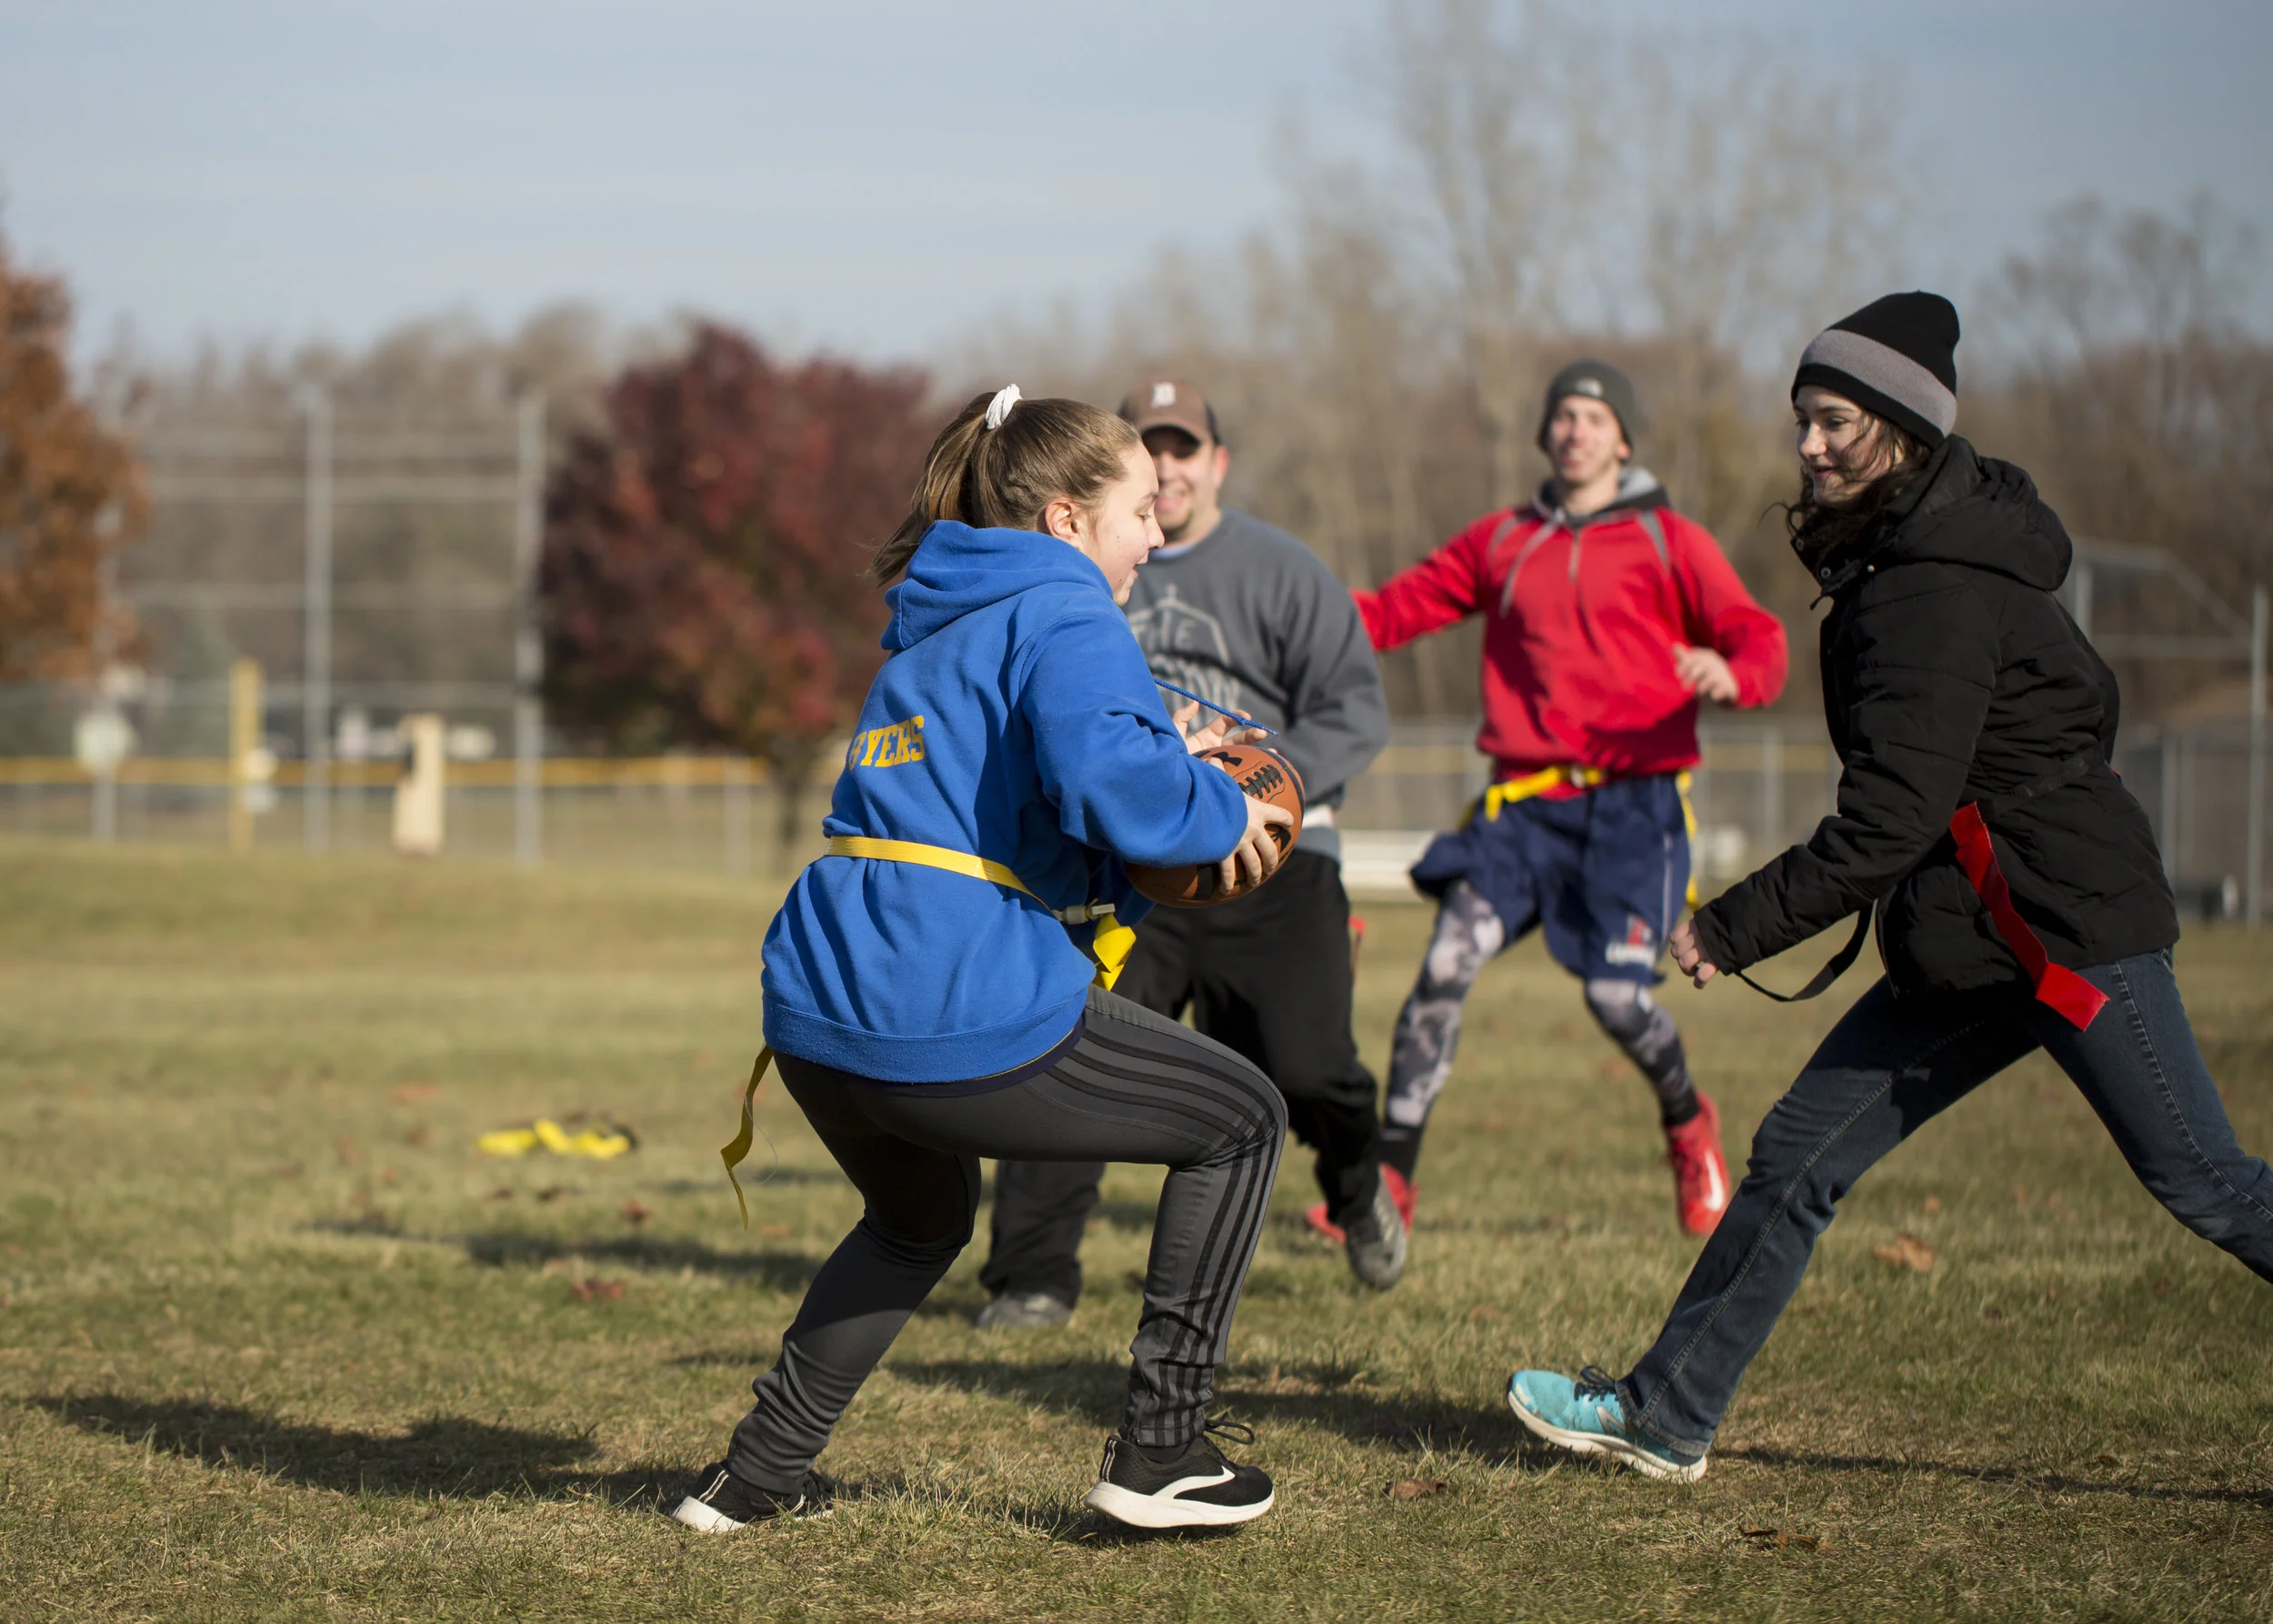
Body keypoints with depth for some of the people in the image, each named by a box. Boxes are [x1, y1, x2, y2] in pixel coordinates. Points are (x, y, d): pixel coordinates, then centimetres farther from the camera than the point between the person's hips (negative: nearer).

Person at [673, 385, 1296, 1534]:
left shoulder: (929, 632, 24)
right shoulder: (1063, 618, -4)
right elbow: (1105, 782, -22)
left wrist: (1158, 762, 21)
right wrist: (1219, 812, -3)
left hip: (817, 1019, 9)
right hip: (969, 1027, -9)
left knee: (921, 1221, 38)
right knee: (1240, 1121, 12)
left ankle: (760, 1472, 32)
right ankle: (1160, 1450, 10)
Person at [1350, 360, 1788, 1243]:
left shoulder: (1670, 543, 6)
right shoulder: (1500, 543, 16)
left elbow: (1759, 640, 0)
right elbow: (1398, 608, 17)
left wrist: (1731, 673, -24)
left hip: (1631, 803, -3)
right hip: (1524, 800, 3)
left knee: (1617, 995, -11)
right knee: (1448, 963, -14)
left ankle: (1687, 1121, 23)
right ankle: (1391, 1177, -9)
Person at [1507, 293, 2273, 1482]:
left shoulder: (1939, 596, -19)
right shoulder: (1898, 570, 11)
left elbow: (1887, 826, -22)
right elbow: (2082, 706, 21)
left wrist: (1733, 932, -14)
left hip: (2065, 927, -10)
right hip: (1975, 943, 10)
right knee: (1800, 1152, 8)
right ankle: (1664, 1416, 14)